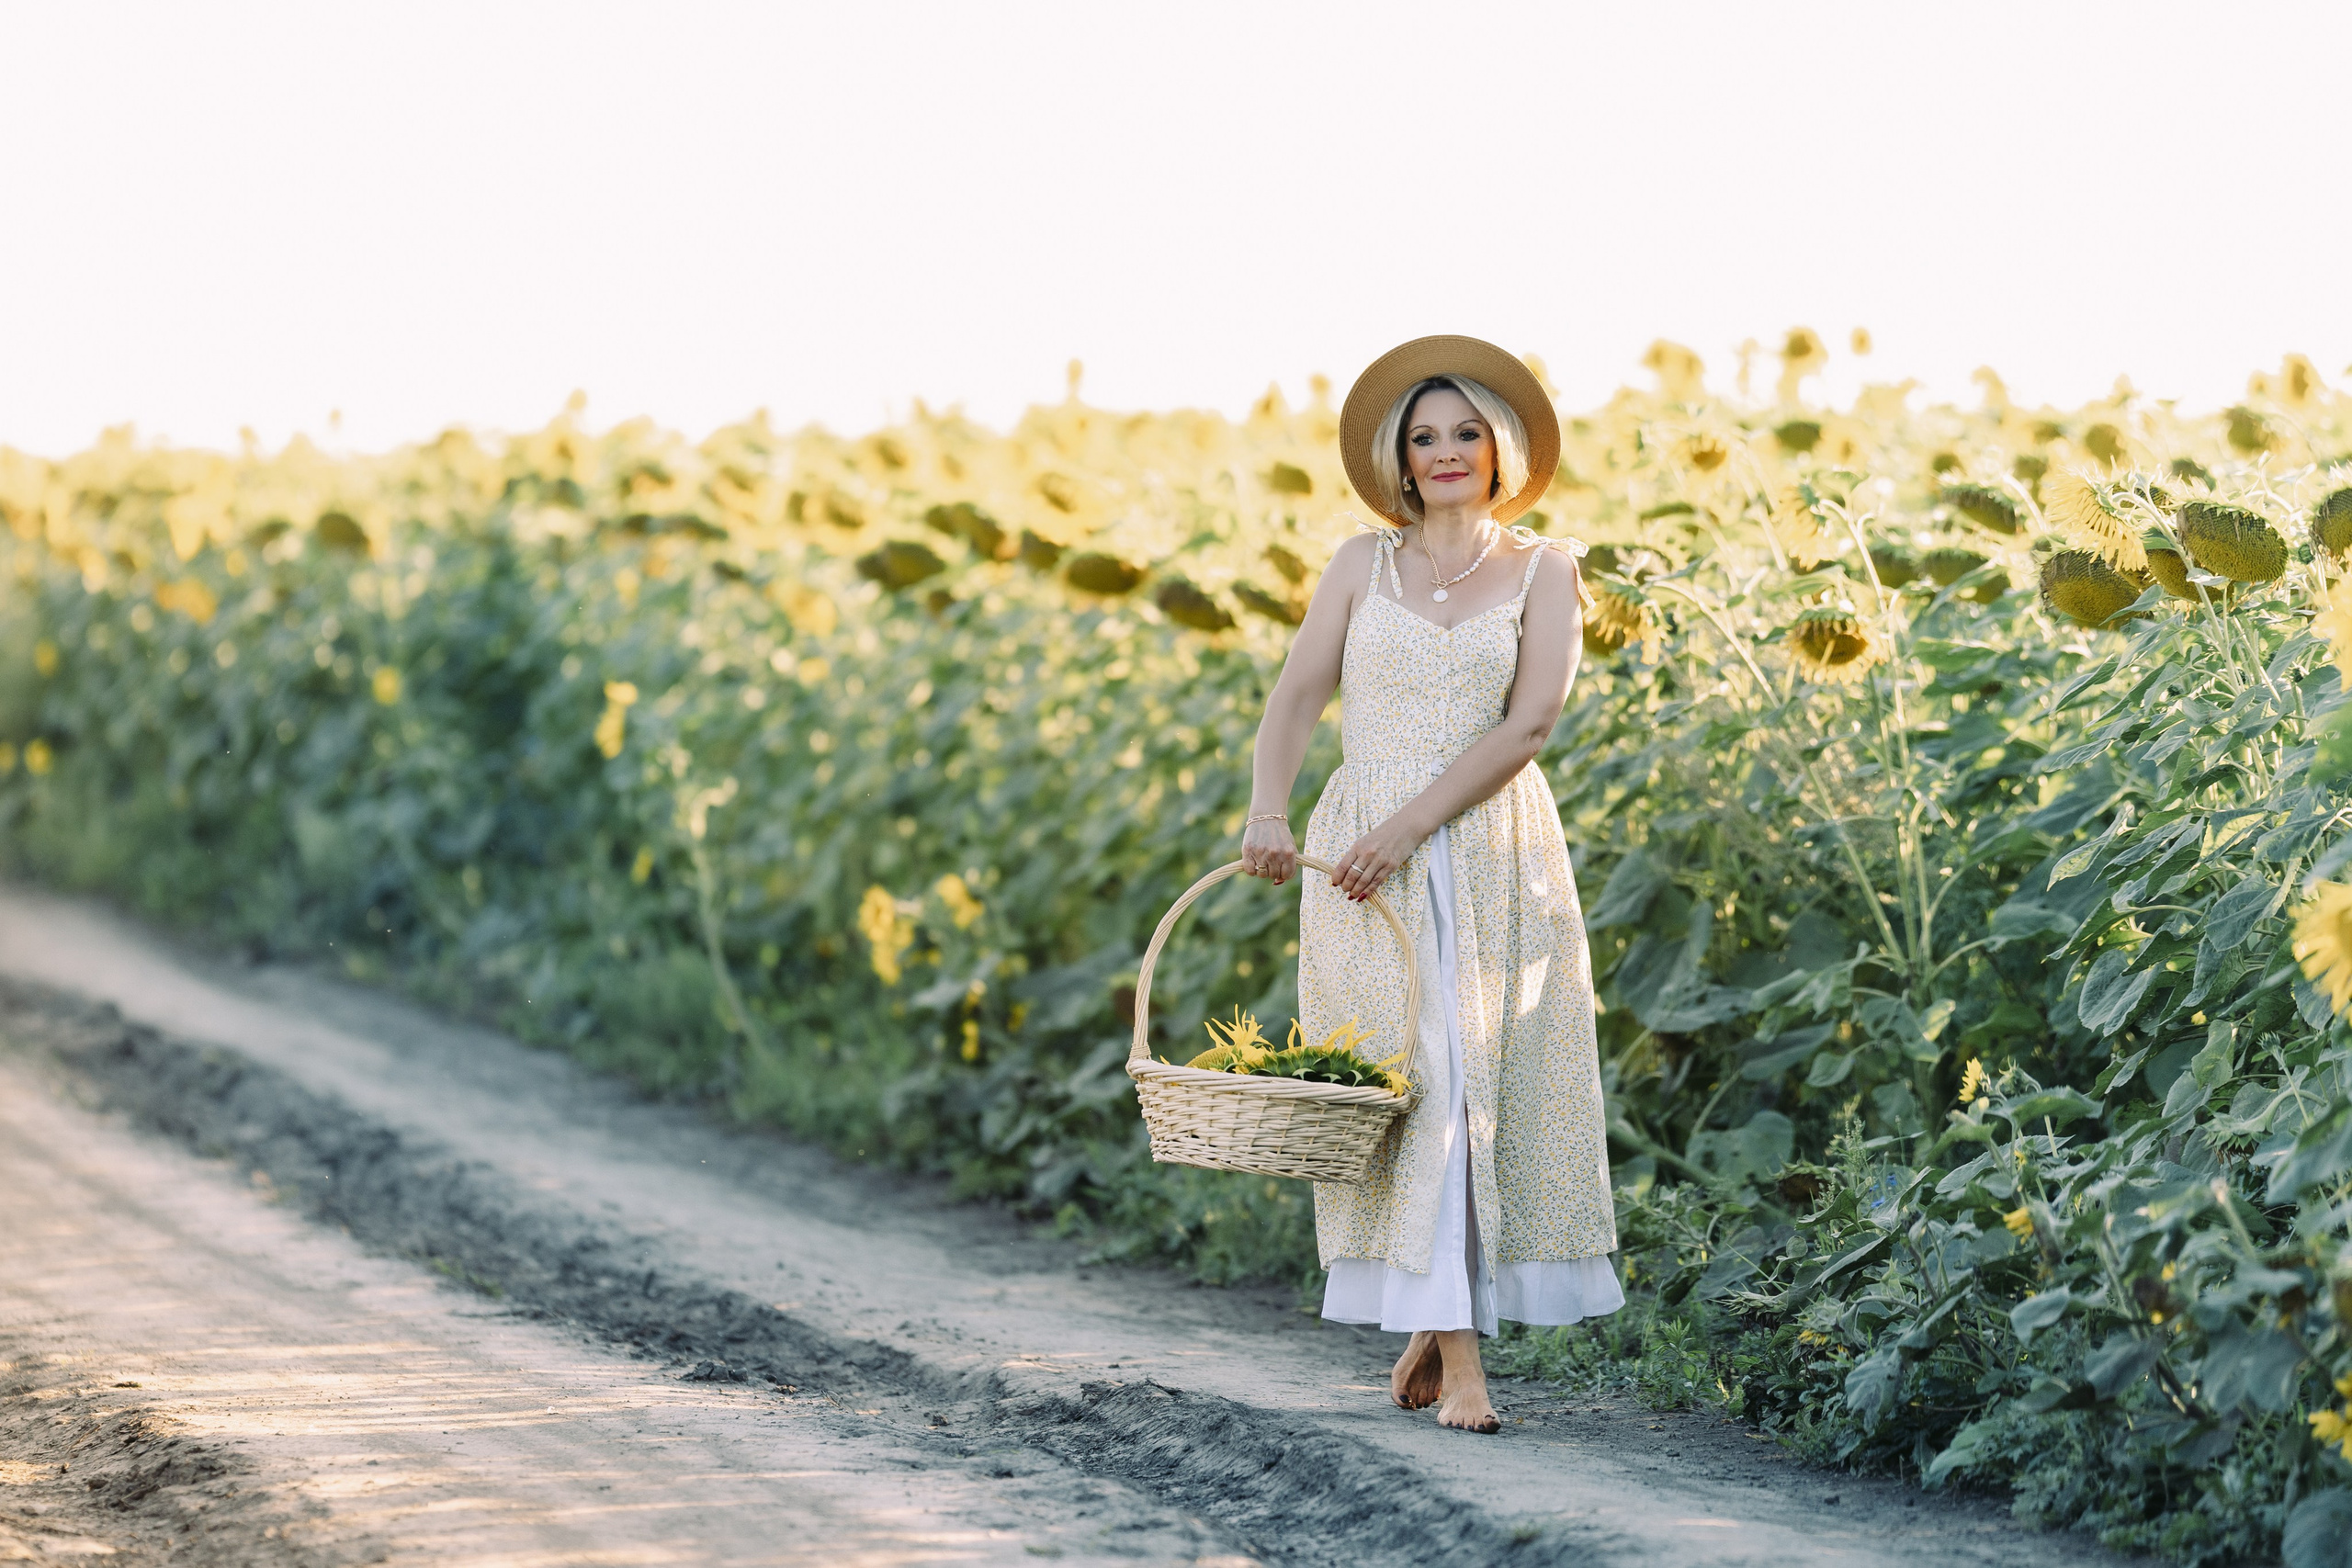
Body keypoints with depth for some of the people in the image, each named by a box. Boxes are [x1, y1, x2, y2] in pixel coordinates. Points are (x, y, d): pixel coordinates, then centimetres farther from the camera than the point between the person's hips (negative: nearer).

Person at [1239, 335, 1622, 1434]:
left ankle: (1434, 1320, 12)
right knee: (1409, 1082, -6)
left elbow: (1529, 723, -6)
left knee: (1488, 1081, -3)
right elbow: (1298, 696, 4)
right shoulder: (1363, 563, 10)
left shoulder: (1544, 569, 5)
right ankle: (1457, 1357, -6)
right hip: (1364, 856, 0)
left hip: (1497, 858, 0)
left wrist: (1411, 826, -14)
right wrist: (1267, 811, -15)